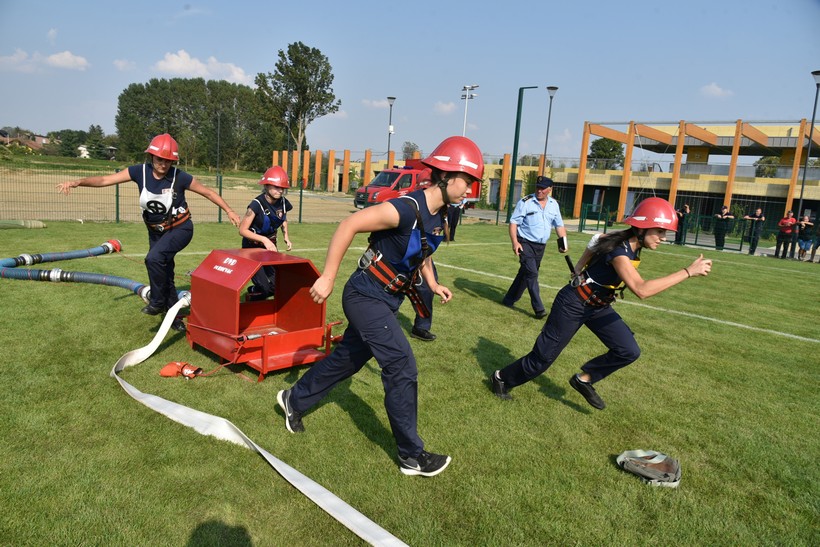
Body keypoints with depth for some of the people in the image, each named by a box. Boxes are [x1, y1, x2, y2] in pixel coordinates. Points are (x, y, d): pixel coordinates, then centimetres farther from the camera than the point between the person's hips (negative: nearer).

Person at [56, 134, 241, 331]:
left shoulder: (179, 177, -19)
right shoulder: (140, 172, -13)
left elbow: (208, 192, -8)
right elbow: (105, 180, -16)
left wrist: (229, 211, -7)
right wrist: (77, 182, -31)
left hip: (180, 228, -5)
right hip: (156, 231, 5)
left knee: (154, 258, -28)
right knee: (165, 274, 11)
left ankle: (158, 301, -6)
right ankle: (174, 317, 26)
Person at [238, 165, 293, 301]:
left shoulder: (283, 203, -8)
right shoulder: (257, 204, -25)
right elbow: (243, 230, -22)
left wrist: (286, 237, 3)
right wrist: (264, 240, -31)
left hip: (270, 246, 6)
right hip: (252, 248, -6)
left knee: (277, 285, 1)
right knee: (265, 287, -13)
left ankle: (251, 298, 30)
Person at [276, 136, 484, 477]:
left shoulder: (439, 215, 3)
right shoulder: (405, 209, -26)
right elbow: (349, 225, -25)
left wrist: (433, 285, 9)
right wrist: (328, 277, -24)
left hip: (387, 301, 9)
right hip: (366, 298, -9)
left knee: (347, 359, 21)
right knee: (402, 367, -9)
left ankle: (294, 400, 44)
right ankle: (412, 456, 7)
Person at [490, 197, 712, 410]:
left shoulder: (631, 244, -5)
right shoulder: (619, 252, -31)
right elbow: (641, 290, -44)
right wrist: (688, 272, -42)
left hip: (598, 306, 9)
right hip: (573, 305, -9)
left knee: (629, 351, -2)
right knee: (542, 358, 2)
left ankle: (584, 379, 17)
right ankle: (501, 378, 25)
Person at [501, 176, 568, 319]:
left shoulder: (554, 205, 7)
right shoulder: (525, 202, -9)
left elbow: (559, 225, 16)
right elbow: (513, 222, -11)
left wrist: (563, 241, 2)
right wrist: (515, 242, -23)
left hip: (541, 246, 6)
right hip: (525, 243, -6)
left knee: (525, 273, 13)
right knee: (531, 273, -15)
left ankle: (509, 300, 27)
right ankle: (539, 308, -13)